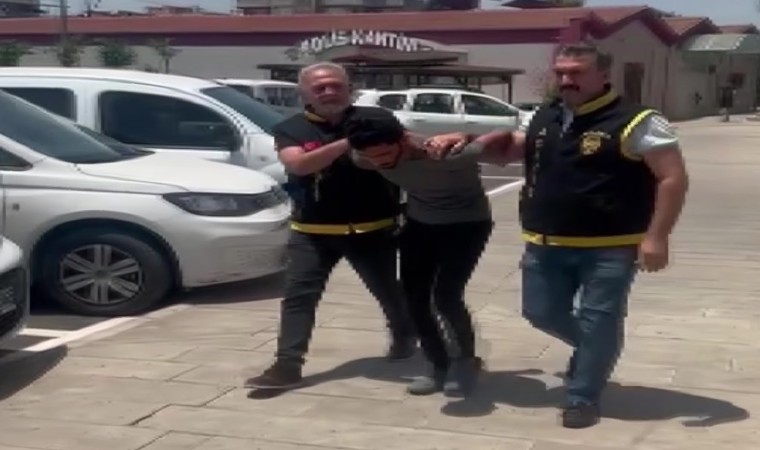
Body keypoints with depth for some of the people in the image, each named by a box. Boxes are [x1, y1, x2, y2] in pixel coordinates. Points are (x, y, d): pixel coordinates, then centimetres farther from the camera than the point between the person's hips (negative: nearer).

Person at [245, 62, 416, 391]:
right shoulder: (291, 129, -2)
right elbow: (298, 164, -20)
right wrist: (348, 143, -31)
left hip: (373, 229, 0)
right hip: (312, 232, 0)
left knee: (388, 290, 16)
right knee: (298, 295, -7)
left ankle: (405, 338, 43)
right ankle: (287, 365, -4)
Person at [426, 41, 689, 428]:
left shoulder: (635, 122, -13)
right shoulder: (544, 119, 9)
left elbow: (673, 177, -13)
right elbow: (510, 148, 27)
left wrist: (655, 238, -19)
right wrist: (468, 142, 9)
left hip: (609, 248, -6)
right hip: (546, 244, 6)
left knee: (597, 323, 3)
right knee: (541, 313, 13)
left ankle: (583, 398, 19)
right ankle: (594, 352, 40)